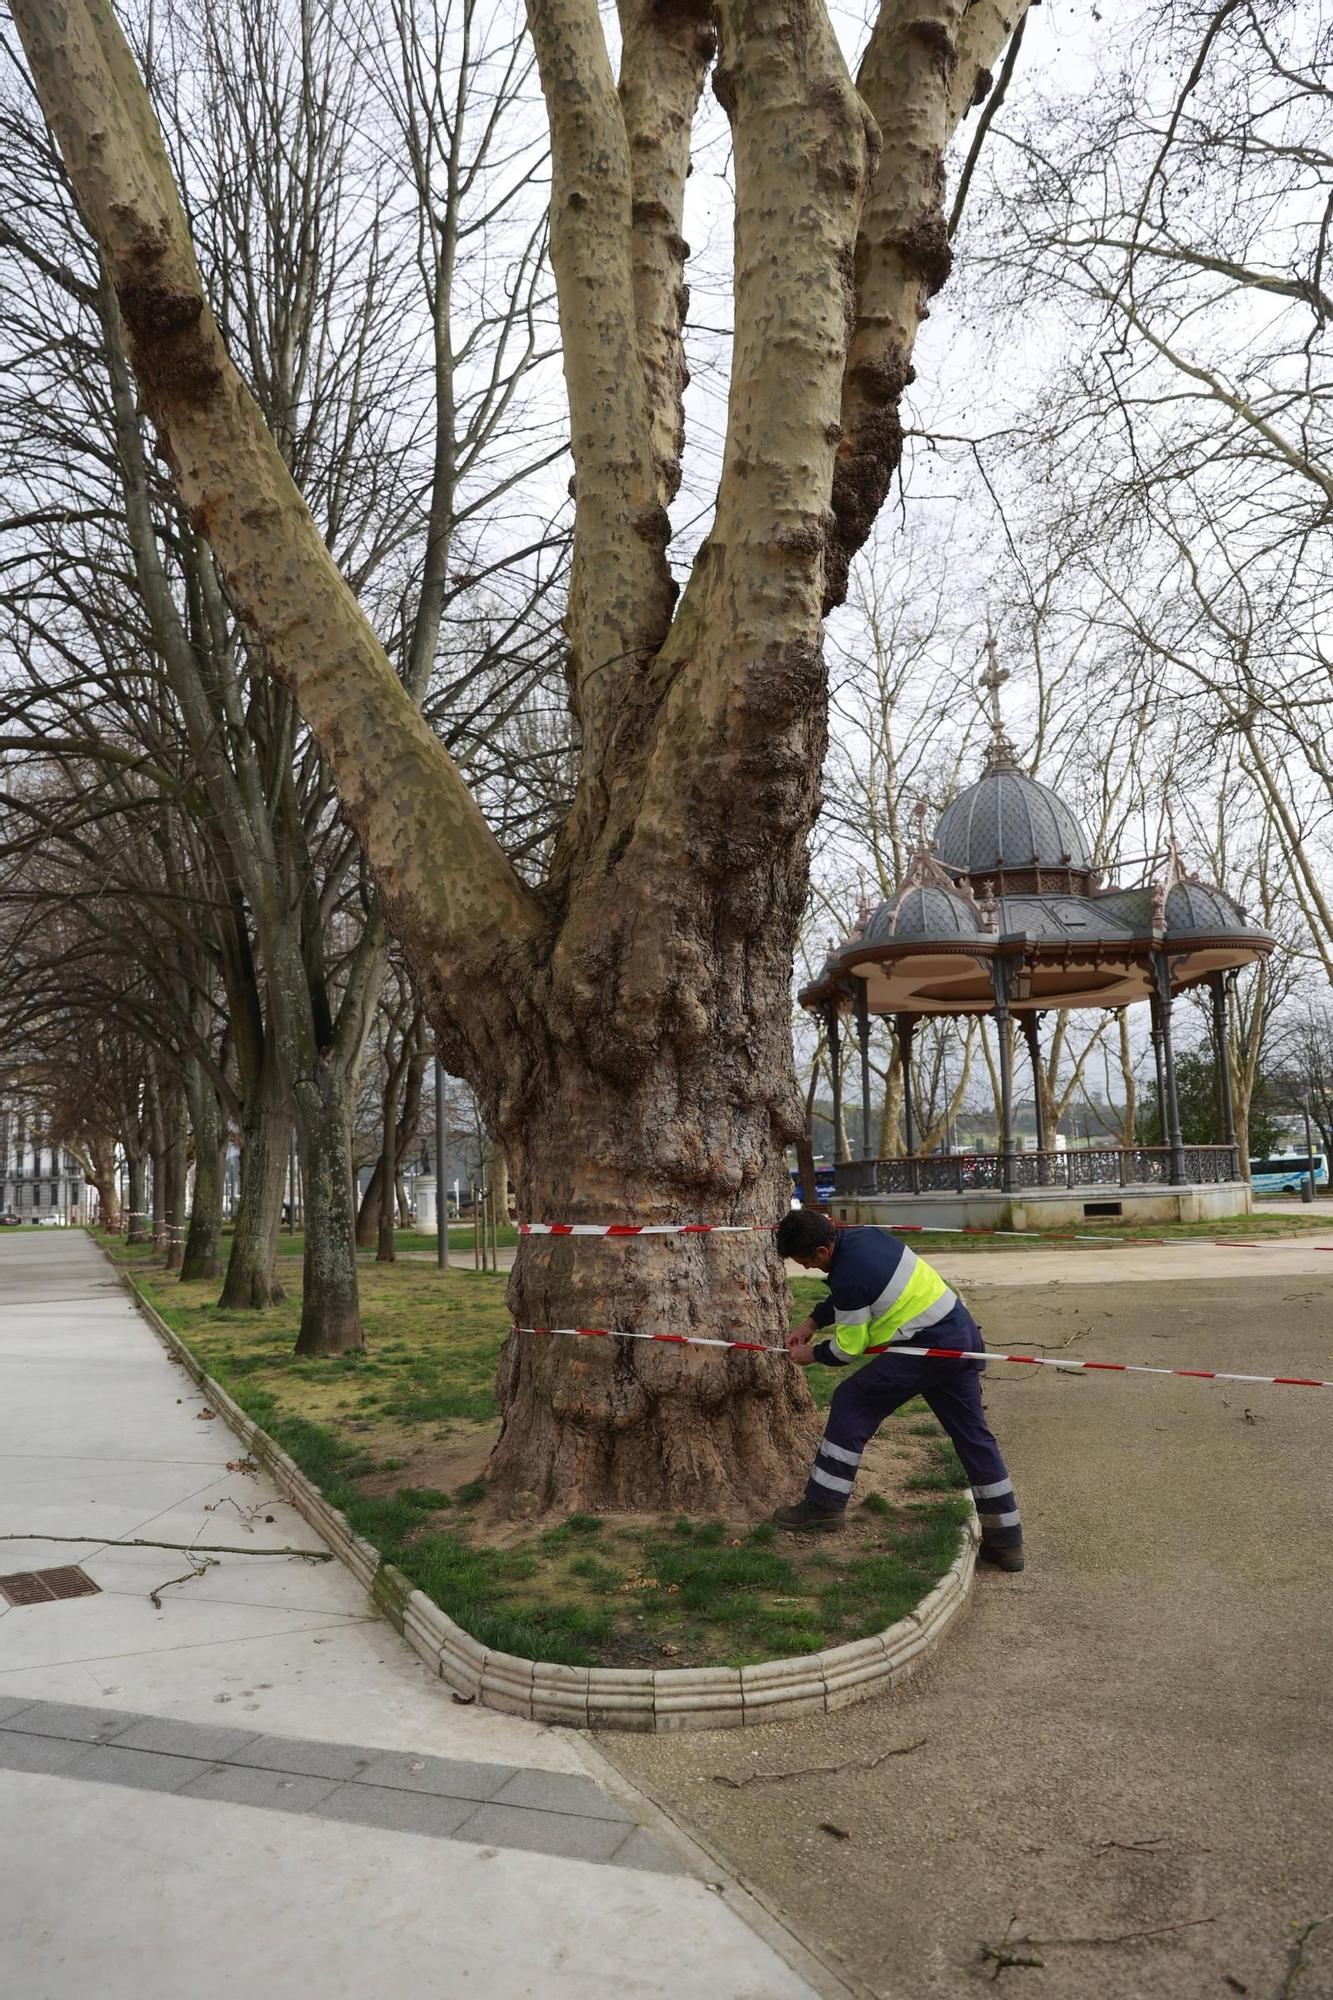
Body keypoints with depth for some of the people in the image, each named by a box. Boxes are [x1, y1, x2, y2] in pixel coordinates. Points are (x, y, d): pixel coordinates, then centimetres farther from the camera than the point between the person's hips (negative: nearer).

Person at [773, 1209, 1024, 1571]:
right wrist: (811, 1324, 24)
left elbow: (848, 1348, -8)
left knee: (850, 1403, 2)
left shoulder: (849, 1276, -21)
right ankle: (1005, 1540, 17)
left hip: (928, 1348, -10)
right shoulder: (861, 1237, 5)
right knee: (973, 1434, 12)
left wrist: (812, 1355, 9)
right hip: (964, 1335, 10)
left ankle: (824, 1504, 8)